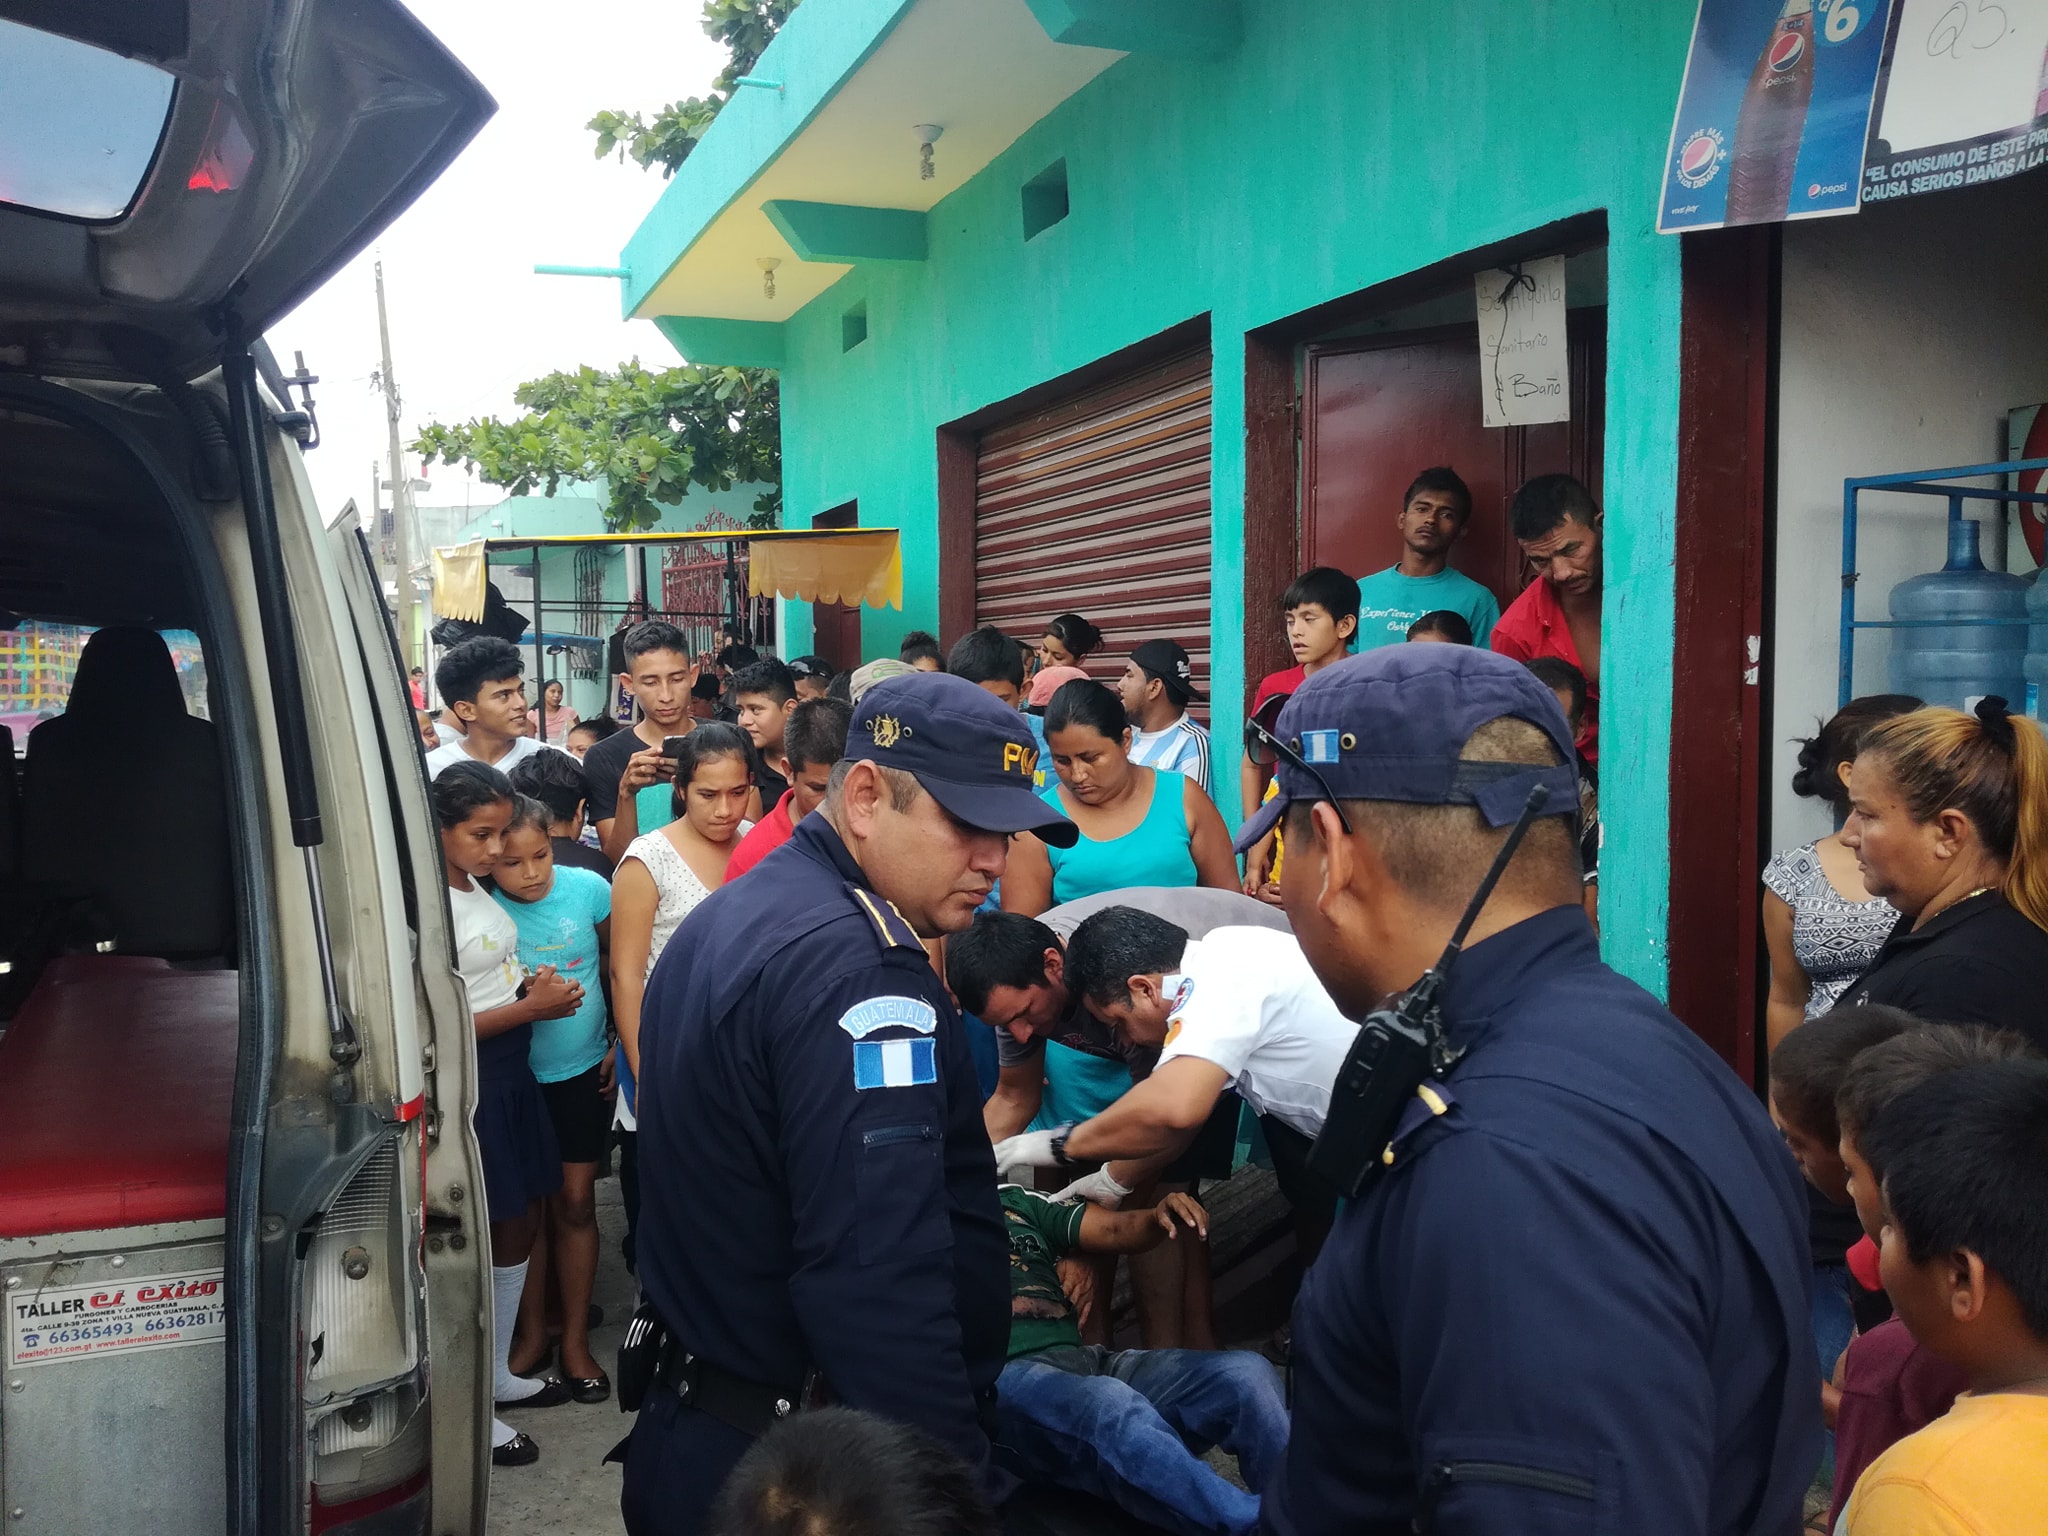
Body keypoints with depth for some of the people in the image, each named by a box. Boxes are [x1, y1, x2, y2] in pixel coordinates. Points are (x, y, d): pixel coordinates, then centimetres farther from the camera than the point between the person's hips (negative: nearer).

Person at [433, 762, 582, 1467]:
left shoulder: (478, 890, 6)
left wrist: (537, 987, 2)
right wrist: (531, 1007, -18)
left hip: (512, 1077, 9)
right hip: (469, 1088, -9)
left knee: (520, 1224, 18)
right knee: (477, 1241, 2)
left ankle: (498, 1373, 36)